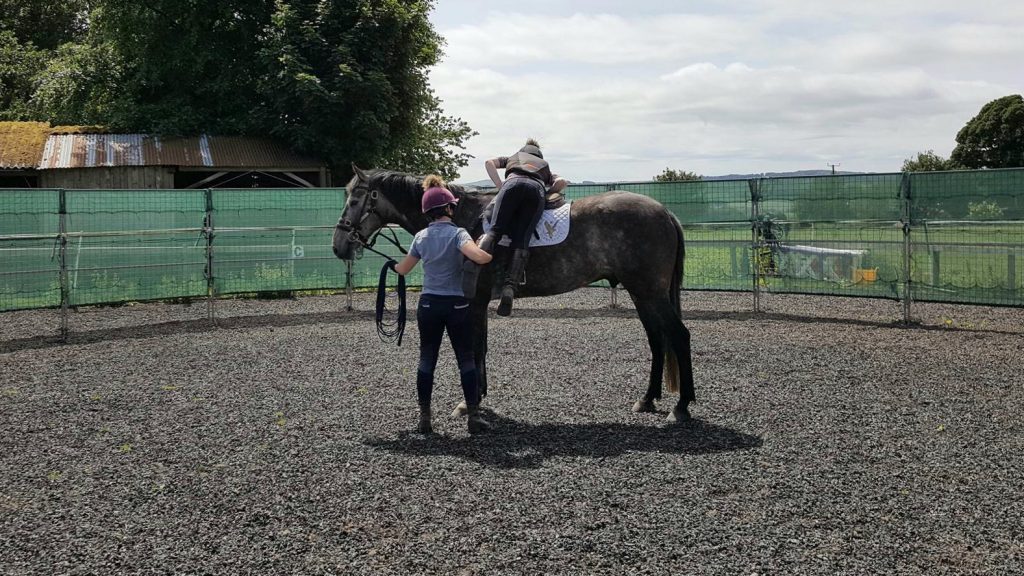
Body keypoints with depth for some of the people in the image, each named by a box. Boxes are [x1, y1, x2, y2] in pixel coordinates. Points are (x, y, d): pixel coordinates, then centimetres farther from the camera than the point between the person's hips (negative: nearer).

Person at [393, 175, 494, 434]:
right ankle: (474, 417, 6)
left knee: (427, 360, 11)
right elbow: (478, 256, -29)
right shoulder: (457, 233, -11)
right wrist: (492, 255, -8)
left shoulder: (421, 237, 3)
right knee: (466, 360, 6)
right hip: (457, 305, -3)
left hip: (428, 305, 3)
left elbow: (404, 269, 12)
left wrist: (392, 265, 34)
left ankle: (424, 418, 12)